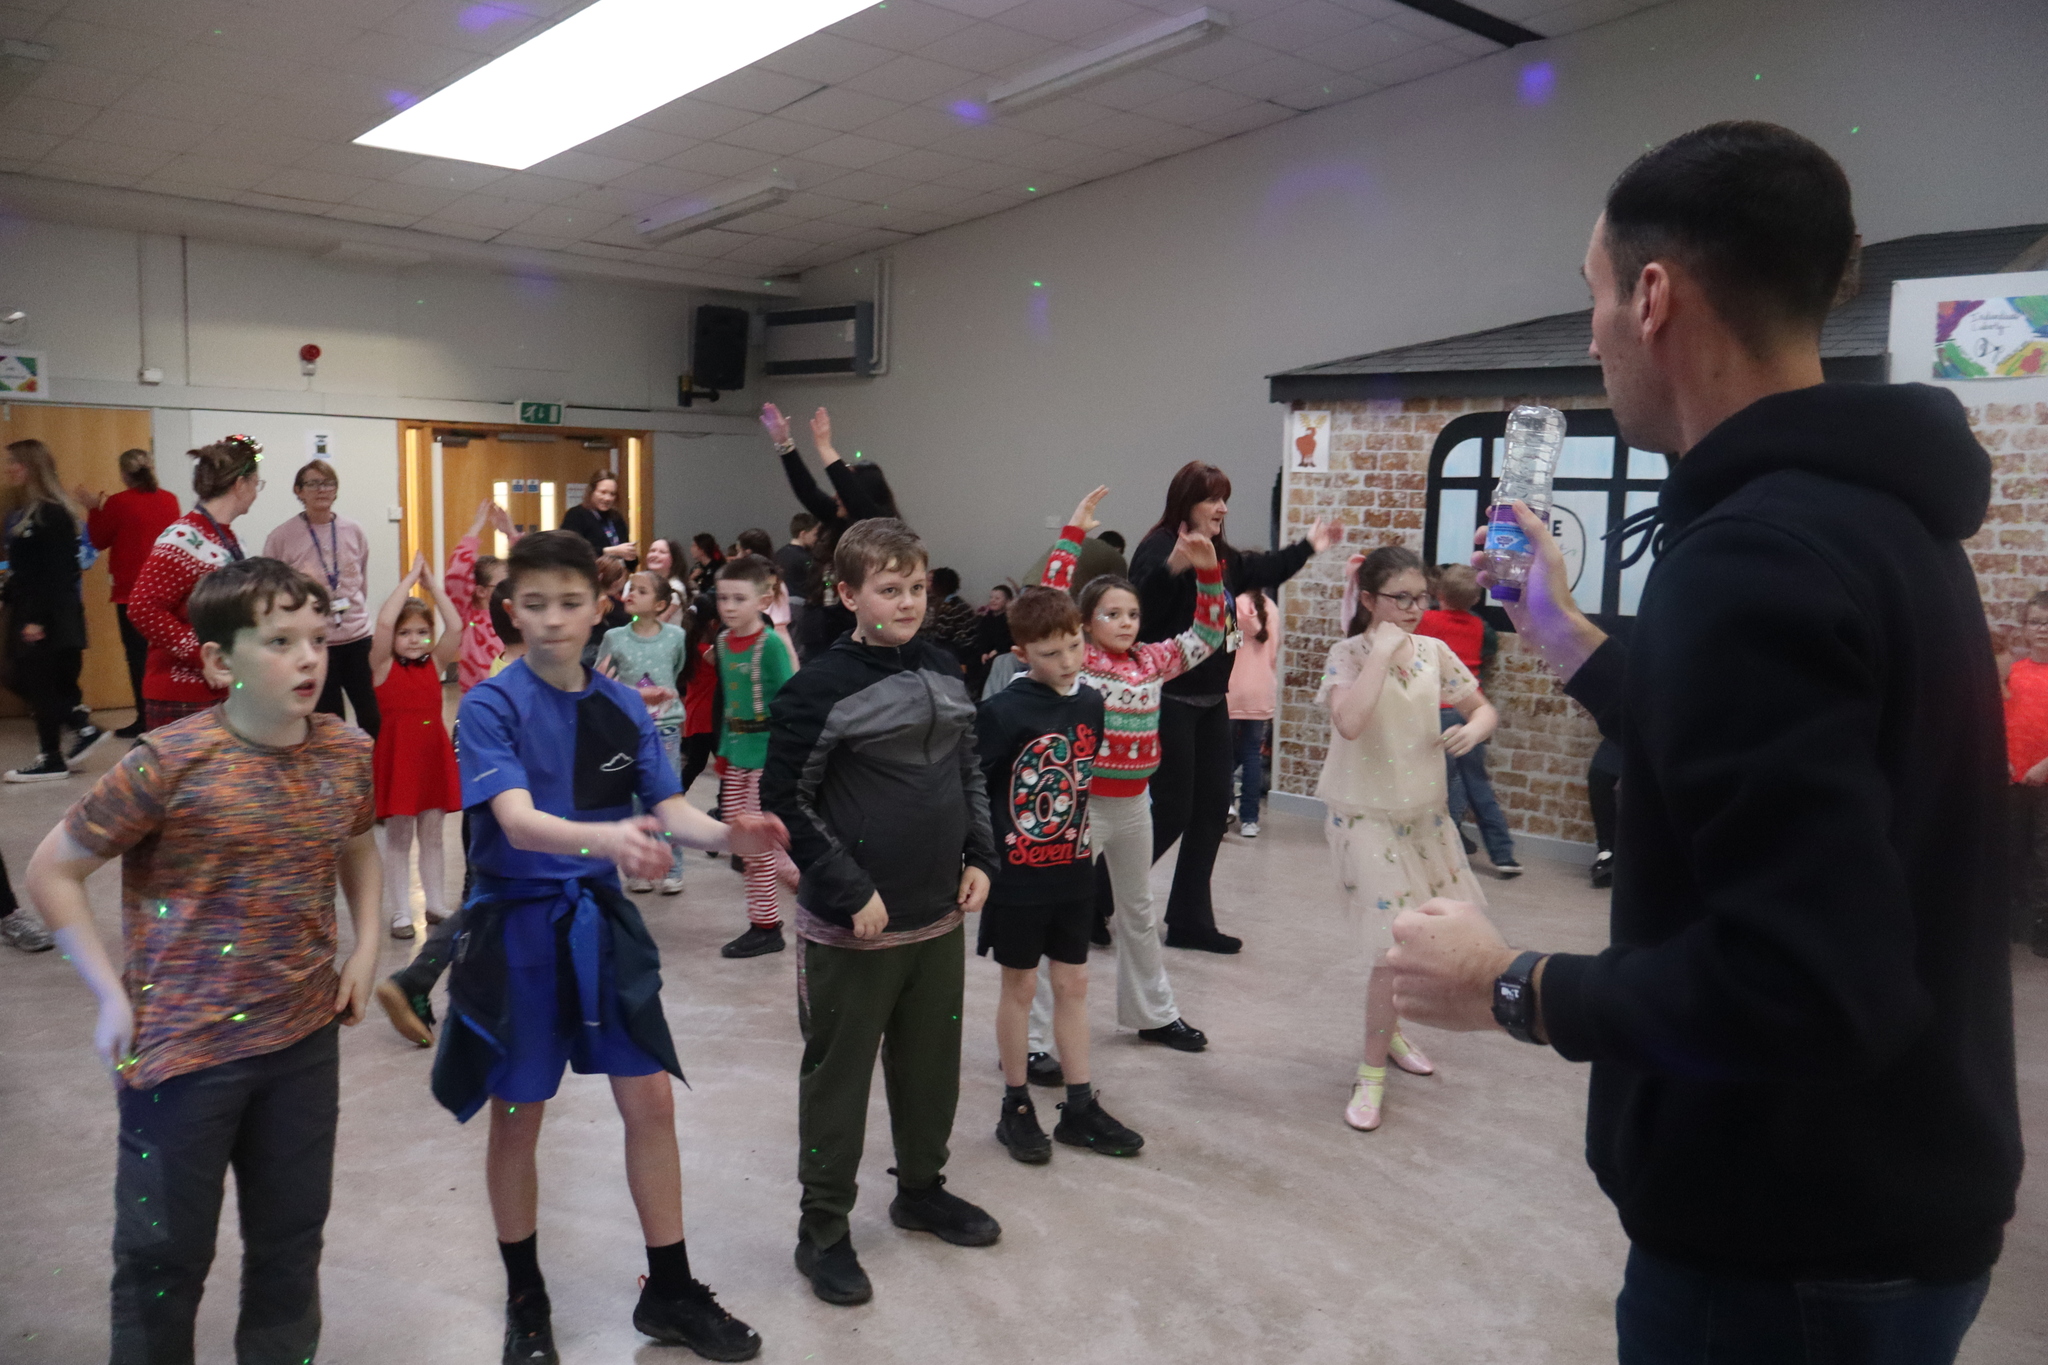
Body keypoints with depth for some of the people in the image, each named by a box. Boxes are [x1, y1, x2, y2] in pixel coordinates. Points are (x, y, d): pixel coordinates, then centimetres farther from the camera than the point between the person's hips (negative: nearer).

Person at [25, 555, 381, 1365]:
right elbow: (52, 870, -8)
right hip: (183, 1047, -4)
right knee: (165, 1253, 12)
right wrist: (114, 995, -11)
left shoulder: (345, 753, -3)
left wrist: (366, 947, 5)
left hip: (305, 1038, 4)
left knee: (291, 1240, 17)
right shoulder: (170, 762, -18)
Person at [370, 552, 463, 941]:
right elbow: (384, 622, -20)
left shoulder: (435, 663, 4)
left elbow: (455, 626, -9)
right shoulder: (383, 665, -5)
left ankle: (436, 905, 23)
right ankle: (400, 913, 13)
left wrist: (432, 583, -6)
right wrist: (410, 578, -14)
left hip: (433, 755, 3)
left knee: (432, 835, 13)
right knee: (398, 837, 6)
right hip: (397, 756, -3)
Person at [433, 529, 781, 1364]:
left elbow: (670, 810, -2)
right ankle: (525, 1298, 30)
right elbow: (517, 820, -27)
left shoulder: (625, 708, 1)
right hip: (519, 928, -4)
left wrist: (726, 833, -25)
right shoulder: (492, 706, -13)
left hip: (603, 921, 4)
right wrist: (605, 838, -47)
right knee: (518, 1118, 9)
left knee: (651, 1102, 6)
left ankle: (670, 1293, 23)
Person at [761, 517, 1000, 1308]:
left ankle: (922, 1190, 40)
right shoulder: (822, 687, -14)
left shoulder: (943, 672, 5)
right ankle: (823, 1232, 23)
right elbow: (786, 803, -13)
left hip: (940, 917, 6)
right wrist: (850, 893, -16)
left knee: (932, 1064, 19)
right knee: (838, 1078, 8)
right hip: (850, 927, -6)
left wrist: (979, 858, 5)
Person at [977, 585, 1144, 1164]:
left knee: (1073, 984, 12)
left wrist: (1083, 839, 13)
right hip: (1017, 874, -5)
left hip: (1073, 871, 5)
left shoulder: (1091, 702, 1)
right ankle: (1015, 1108, 23)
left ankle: (1079, 1107, 24)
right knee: (1020, 987, 7)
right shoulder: (1003, 712, -17)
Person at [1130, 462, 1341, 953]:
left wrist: (1307, 547, 35)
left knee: (1212, 810, 11)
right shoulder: (1159, 547, -14)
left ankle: (1190, 920, 21)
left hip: (1210, 700, 9)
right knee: (1172, 813, -6)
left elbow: (1263, 571, 32)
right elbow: (1143, 608, -30)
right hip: (1169, 700, -9)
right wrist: (1174, 568, -44)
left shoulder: (1221, 556, 11)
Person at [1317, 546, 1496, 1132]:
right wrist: (1381, 652, -26)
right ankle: (1372, 1072, 6)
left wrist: (1473, 728, -11)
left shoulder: (1434, 651, 1)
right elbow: (1348, 722, -32)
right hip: (1365, 815, -6)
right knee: (1397, 942, -11)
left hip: (1425, 812, 6)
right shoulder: (1349, 654, -13)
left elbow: (1484, 709, 12)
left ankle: (1389, 1029, 41)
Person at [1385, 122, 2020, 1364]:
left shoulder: (1755, 554, -26)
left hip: (1790, 1247, -9)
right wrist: (1561, 634, 20)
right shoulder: (1873, 515, 5)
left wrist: (1511, 989, -19)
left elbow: (1798, 985, -33)